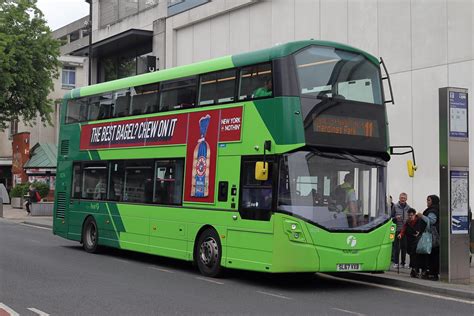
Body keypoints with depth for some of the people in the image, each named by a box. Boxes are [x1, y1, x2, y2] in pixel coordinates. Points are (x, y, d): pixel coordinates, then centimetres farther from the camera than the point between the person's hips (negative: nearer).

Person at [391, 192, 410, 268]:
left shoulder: (408, 207, 8)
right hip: (397, 229, -2)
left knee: (404, 247, 6)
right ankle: (396, 262, 8)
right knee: (396, 247, 0)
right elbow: (391, 217, 2)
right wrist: (395, 218, -17)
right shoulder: (395, 206, 1)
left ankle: (403, 262, 15)